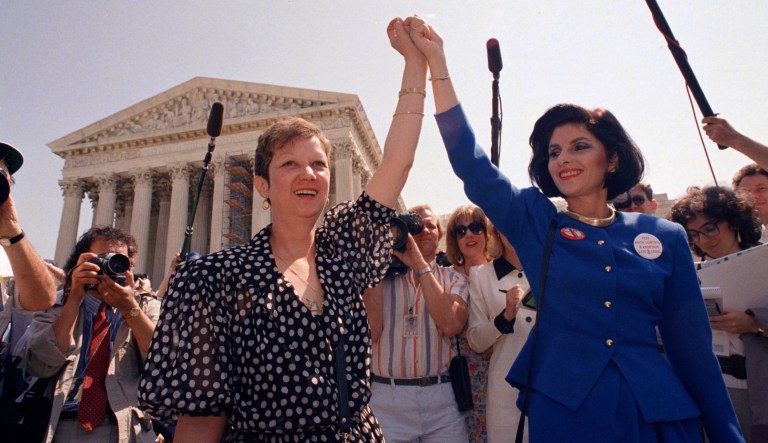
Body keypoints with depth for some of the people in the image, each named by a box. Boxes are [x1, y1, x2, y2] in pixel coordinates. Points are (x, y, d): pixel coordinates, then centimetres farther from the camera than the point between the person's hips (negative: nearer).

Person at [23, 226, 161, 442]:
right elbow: (40, 366, -3)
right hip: (61, 425, 2)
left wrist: (130, 308, -12)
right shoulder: (55, 307, 13)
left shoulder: (148, 308, 10)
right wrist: (74, 299, -7)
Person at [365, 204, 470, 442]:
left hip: (442, 397, 1)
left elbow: (452, 325, -14)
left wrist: (421, 266, -13)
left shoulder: (454, 279, 6)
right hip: (386, 396, -1)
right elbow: (369, 332, -11)